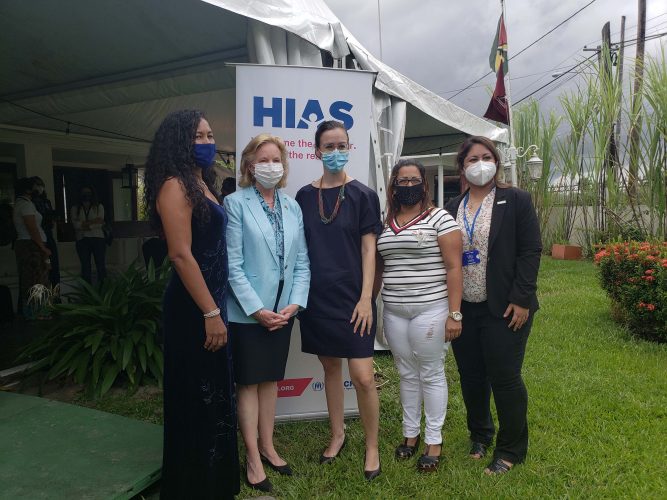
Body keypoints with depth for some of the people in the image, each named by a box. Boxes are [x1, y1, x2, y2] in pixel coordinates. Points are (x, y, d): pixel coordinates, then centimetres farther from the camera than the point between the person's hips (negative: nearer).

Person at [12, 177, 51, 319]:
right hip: (32, 246, -10)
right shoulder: (26, 204, -12)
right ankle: (33, 313, -2)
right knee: (35, 280, -6)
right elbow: (33, 230, -18)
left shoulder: (19, 204, 18)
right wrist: (44, 248, -16)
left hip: (23, 245, 10)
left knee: (27, 280, 13)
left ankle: (26, 310, 18)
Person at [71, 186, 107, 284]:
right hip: (82, 240, 1)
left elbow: (100, 223, -5)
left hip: (97, 238, -1)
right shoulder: (75, 208, 10)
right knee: (85, 266, 2)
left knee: (101, 264, -3)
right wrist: (93, 222, -9)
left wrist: (84, 225, -11)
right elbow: (76, 224, -5)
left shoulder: (99, 206, 8)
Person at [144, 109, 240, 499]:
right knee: (198, 399, 4)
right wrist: (210, 312, -20)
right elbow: (181, 255, -21)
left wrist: (216, 307, 13)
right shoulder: (175, 186, -15)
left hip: (211, 300, 10)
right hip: (193, 308, -10)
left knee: (215, 394, 19)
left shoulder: (202, 183, 13)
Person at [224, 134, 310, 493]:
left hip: (282, 311, 5)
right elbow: (232, 264, -13)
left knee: (271, 379, 16)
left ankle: (267, 447, 32)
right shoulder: (236, 203, -8)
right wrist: (257, 309, -16)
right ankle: (253, 459, 21)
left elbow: (301, 262, 5)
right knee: (249, 383, 7)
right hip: (248, 312, -5)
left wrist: (295, 303, -7)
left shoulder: (292, 207, 7)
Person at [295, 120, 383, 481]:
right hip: (316, 297, 3)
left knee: (363, 376, -4)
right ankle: (337, 434, 34)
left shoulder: (362, 195, -1)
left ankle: (372, 446, 18)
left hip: (351, 298, -3)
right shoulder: (304, 196, 6)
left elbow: (368, 249, -3)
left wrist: (366, 297, -11)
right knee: (330, 366, 14)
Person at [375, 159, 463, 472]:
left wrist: (454, 314, -13)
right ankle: (410, 433, 29)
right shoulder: (384, 223, 10)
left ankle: (434, 441, 20)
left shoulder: (439, 218, -5)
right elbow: (378, 268, 16)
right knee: (407, 374, 14)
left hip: (430, 310, -4)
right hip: (394, 312, 5)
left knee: (431, 375, 6)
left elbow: (453, 268, -8)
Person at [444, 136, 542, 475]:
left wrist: (521, 300, -13)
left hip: (504, 309, -4)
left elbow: (530, 251, -6)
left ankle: (511, 450, 23)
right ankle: (479, 434, 37)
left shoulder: (516, 201, -1)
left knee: (504, 379, 2)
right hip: (463, 309, 4)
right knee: (471, 377, 14)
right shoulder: (452, 208, 10)